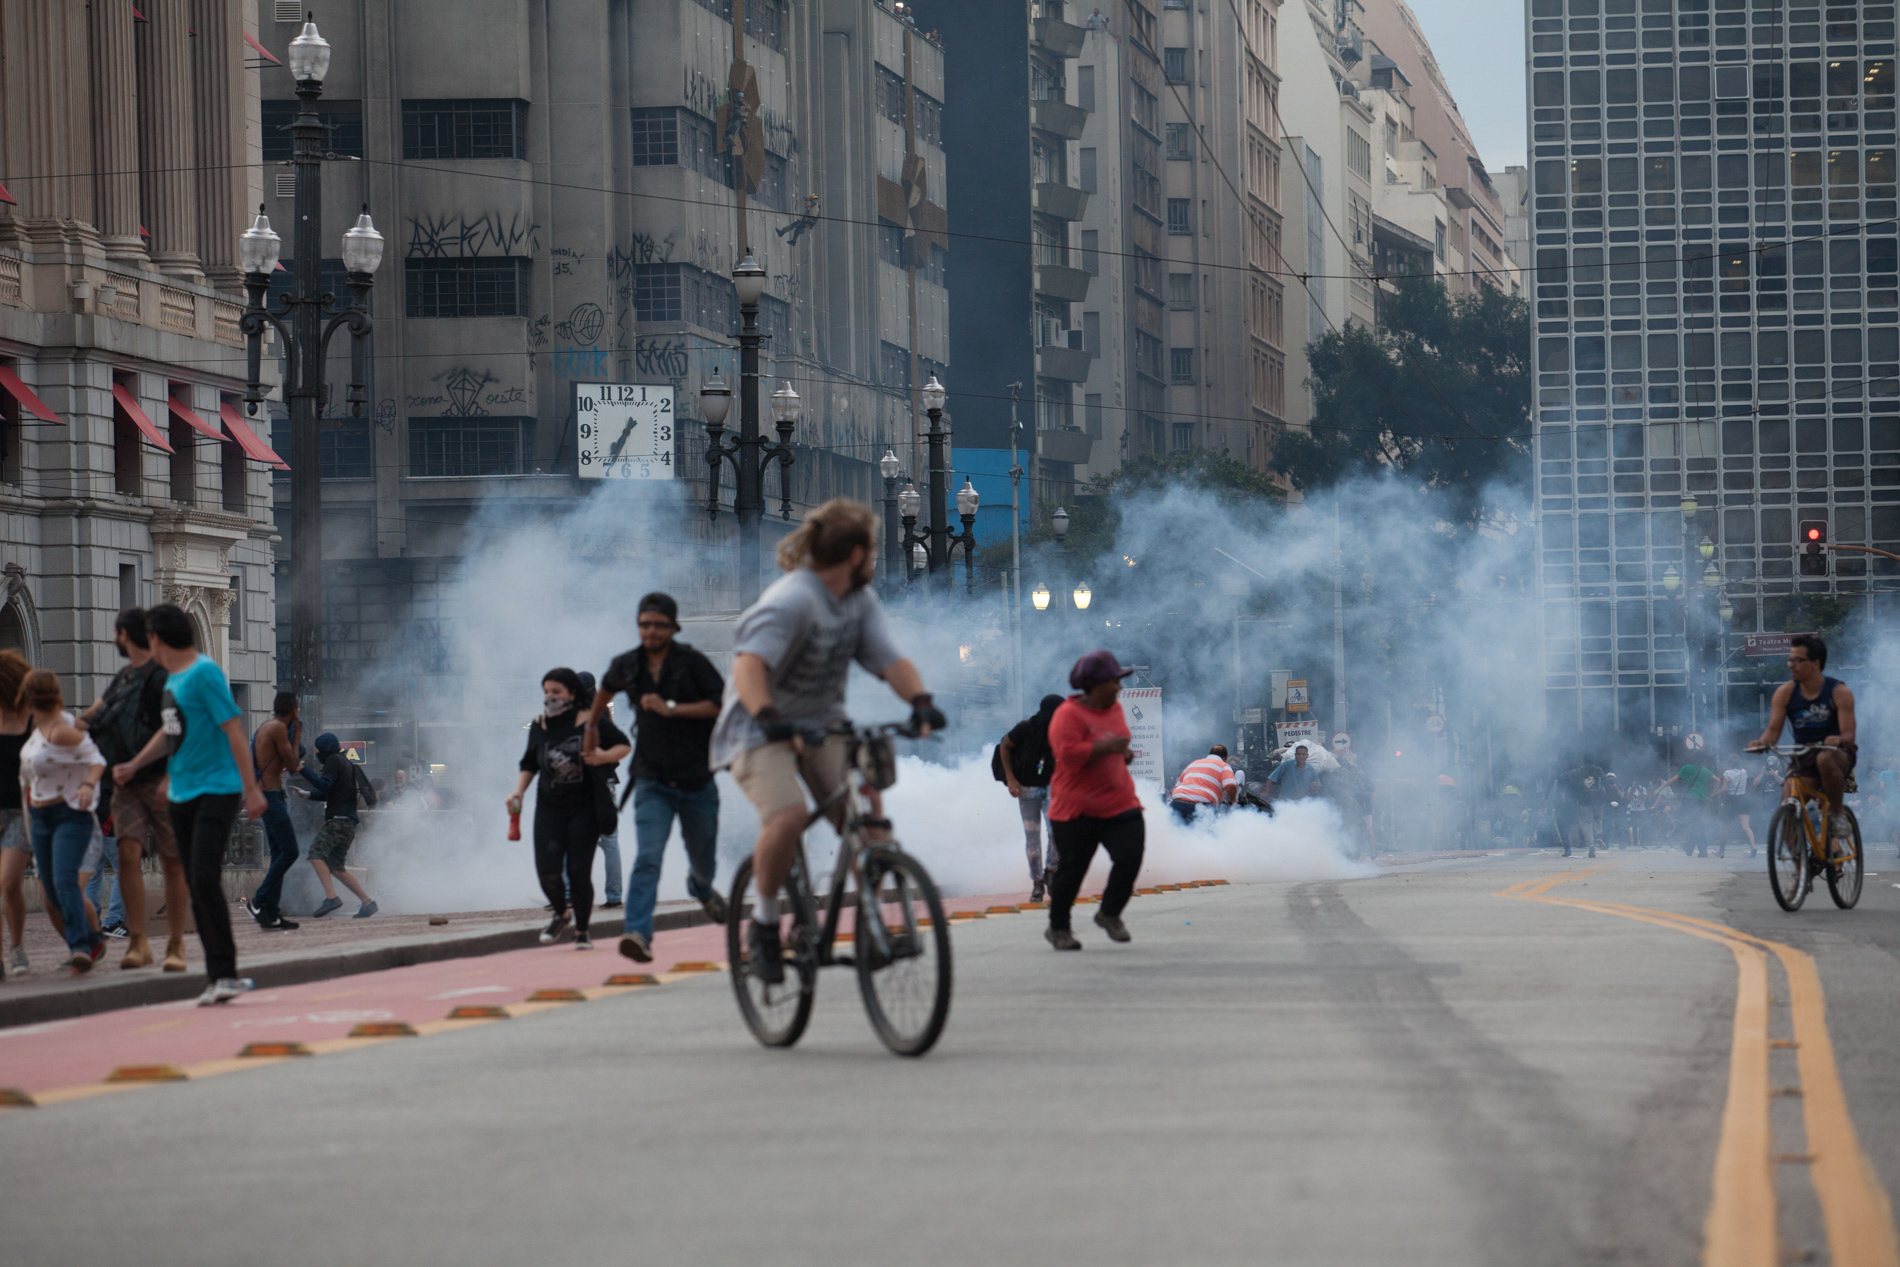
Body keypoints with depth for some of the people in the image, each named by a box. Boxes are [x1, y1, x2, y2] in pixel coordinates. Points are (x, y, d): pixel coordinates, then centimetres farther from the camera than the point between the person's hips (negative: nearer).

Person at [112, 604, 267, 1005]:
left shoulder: (204, 673, -12)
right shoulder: (172, 677, 14)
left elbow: (233, 728, -14)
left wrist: (251, 788, -17)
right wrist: (134, 766, 33)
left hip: (216, 790, -8)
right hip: (181, 794, 8)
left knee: (205, 879, -16)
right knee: (195, 886, 6)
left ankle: (225, 973, -11)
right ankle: (217, 976, 9)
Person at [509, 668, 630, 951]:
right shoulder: (539, 726, 8)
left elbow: (624, 745, 2)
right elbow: (529, 764, 20)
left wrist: (603, 757, -18)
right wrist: (518, 793, 6)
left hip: (584, 807, -3)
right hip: (549, 807, 3)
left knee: (579, 870, -7)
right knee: (547, 869, -9)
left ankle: (582, 931, 12)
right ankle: (560, 915, 22)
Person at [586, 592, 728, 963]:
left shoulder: (692, 663, -9)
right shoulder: (628, 665, 2)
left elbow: (722, 704, -17)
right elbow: (607, 687, 26)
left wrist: (671, 708, -23)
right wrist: (592, 724, 37)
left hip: (696, 779, -1)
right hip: (652, 782, 1)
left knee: (703, 860, 16)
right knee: (647, 858, -19)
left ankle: (700, 887, 53)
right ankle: (638, 933, -29)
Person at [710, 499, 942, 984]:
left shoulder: (860, 601, 4)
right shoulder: (791, 600, -21)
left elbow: (890, 660, -4)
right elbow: (750, 664, -34)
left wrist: (921, 702, -25)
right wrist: (768, 719, -51)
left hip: (823, 724, 7)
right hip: (761, 728, -7)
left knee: (865, 809, -16)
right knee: (787, 816, -31)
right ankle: (763, 925, -10)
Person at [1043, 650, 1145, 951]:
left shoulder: (1115, 708, 12)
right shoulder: (1068, 715, -13)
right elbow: (1069, 754, -26)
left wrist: (1124, 754, 9)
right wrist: (1105, 748, -26)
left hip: (1120, 803, 6)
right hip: (1077, 809, -6)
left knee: (1130, 857, -10)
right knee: (1072, 869, 3)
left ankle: (1110, 914, 10)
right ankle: (1058, 927, 20)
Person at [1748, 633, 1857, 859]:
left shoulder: (1839, 692, -10)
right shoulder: (1785, 693, -2)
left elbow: (1849, 734, -17)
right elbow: (1774, 728, -8)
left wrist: (1839, 739, -41)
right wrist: (1763, 741, -32)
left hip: (1838, 755, -3)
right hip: (1803, 758, 3)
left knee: (1825, 758, -40)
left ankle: (1836, 813, -18)